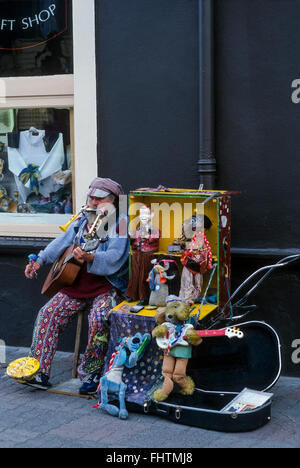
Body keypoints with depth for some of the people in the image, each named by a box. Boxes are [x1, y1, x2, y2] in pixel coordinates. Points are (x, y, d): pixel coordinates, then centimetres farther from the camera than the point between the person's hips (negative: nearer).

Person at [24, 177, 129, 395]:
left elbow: (114, 259, -20)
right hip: (78, 283, 6)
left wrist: (89, 257, -37)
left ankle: (91, 375, -16)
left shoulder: (120, 222, -8)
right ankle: (38, 372, -7)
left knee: (99, 319, -32)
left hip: (108, 286, -6)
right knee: (49, 313, -10)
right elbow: (61, 243, 16)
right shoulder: (82, 221, 12)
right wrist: (39, 261, 3)